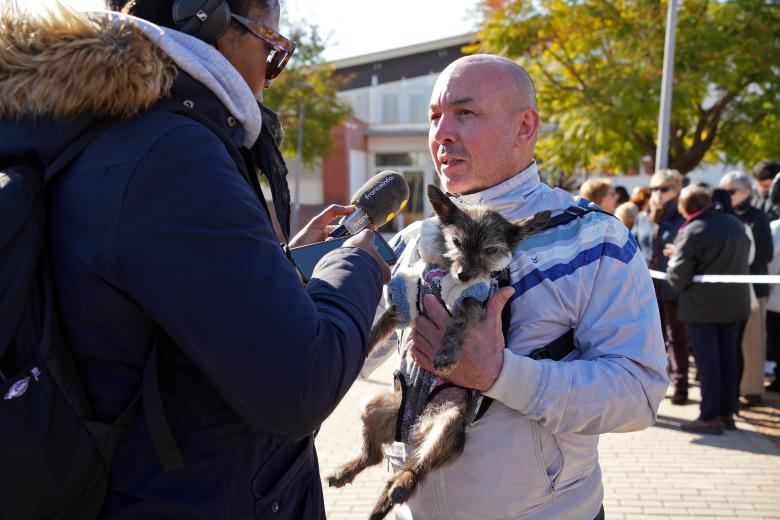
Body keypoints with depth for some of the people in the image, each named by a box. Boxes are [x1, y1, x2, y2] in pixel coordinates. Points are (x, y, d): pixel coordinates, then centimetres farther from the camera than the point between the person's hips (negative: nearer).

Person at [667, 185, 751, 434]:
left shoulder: (693, 231, -18)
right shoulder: (735, 223, 6)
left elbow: (678, 273, -20)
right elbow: (745, 258, 17)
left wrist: (682, 287, 0)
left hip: (702, 305, -7)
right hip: (734, 302, 7)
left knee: (706, 359, 0)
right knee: (728, 356, 14)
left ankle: (710, 417, 4)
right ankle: (727, 412, 21)